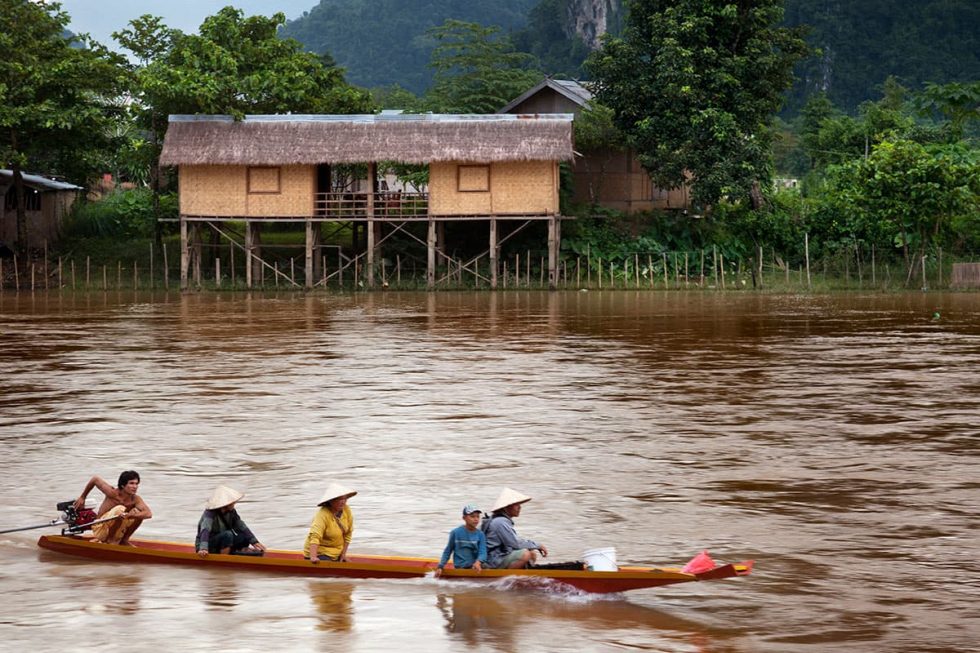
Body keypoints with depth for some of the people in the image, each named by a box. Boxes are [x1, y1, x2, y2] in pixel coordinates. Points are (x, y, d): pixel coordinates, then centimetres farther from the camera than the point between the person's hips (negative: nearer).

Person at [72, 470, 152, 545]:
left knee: (138, 512, -18)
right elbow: (95, 479, -7)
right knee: (120, 509, -31)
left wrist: (129, 515, -48)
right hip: (101, 529, -4)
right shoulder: (113, 493, -20)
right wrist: (82, 497, 6)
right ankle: (110, 540, -17)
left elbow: (148, 514, -30)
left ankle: (124, 540, -2)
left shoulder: (135, 499, -13)